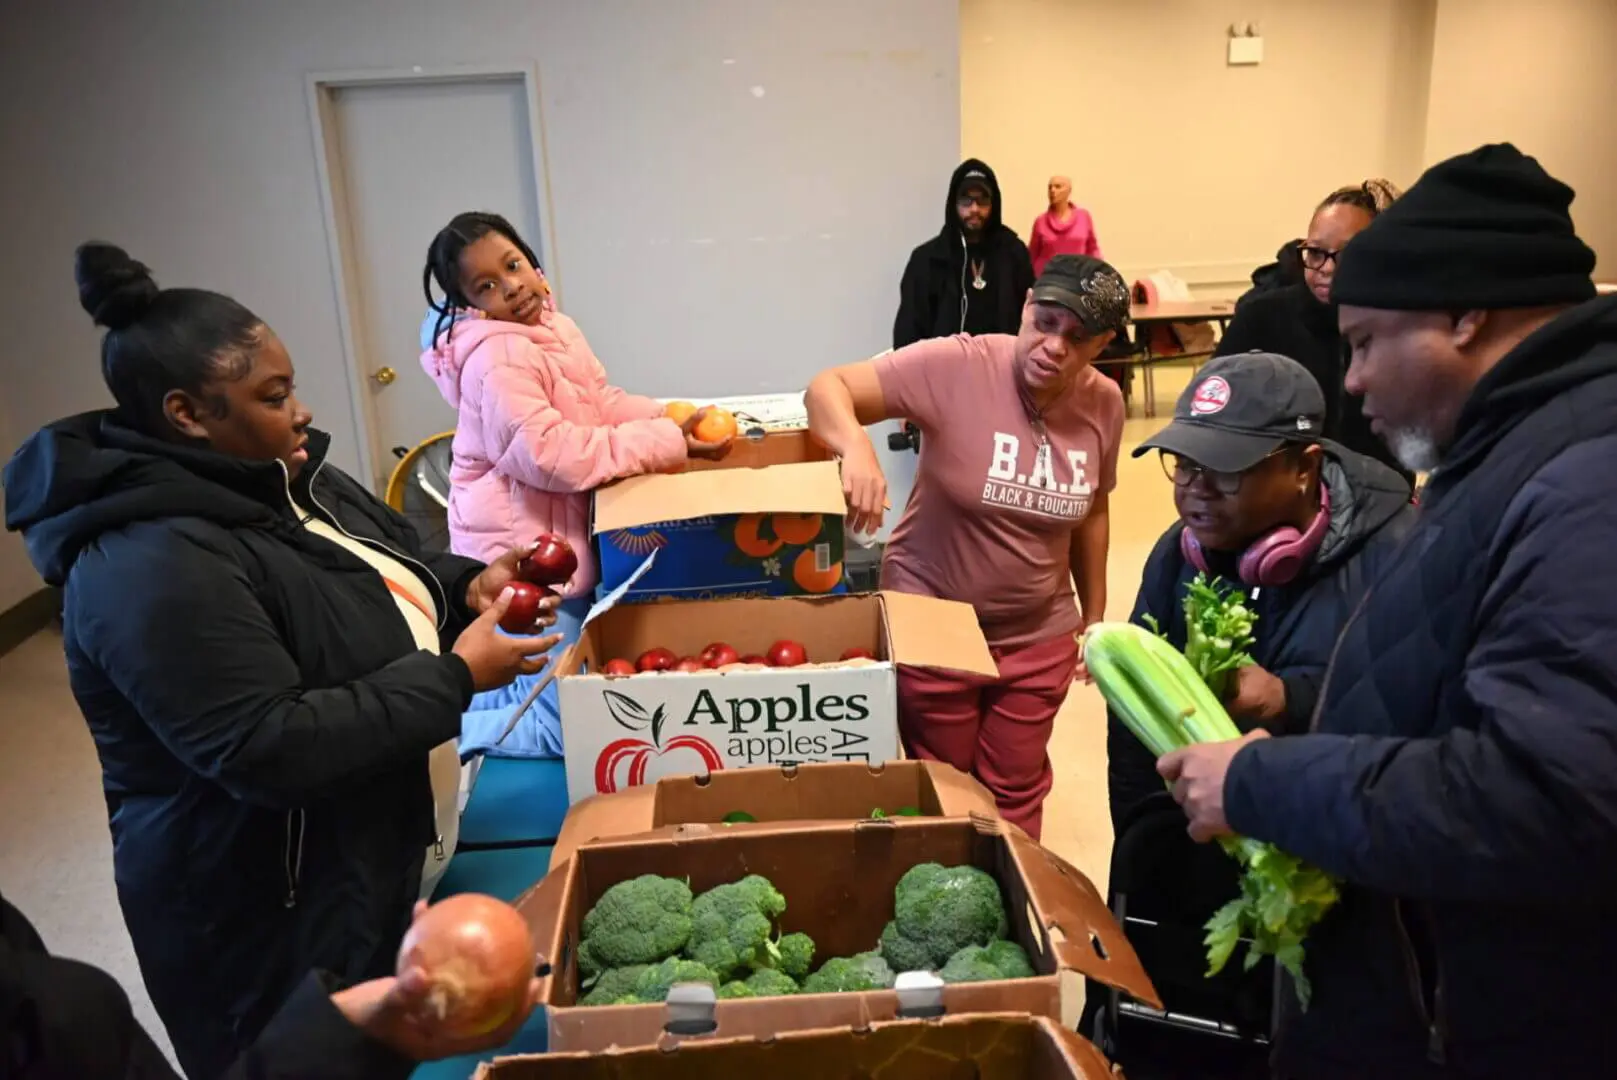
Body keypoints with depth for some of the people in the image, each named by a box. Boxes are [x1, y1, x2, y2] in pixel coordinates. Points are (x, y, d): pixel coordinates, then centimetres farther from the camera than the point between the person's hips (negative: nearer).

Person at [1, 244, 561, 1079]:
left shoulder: (280, 476, 2)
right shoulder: (153, 569, -27)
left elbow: (384, 574, 15)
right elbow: (267, 751, -31)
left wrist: (465, 587, -6)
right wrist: (457, 677, -26)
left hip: (366, 849, 9)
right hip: (262, 911, -8)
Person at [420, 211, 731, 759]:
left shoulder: (553, 327, 7)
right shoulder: (497, 356, -22)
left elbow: (604, 402, 11)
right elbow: (551, 455, -29)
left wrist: (674, 420, -6)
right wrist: (666, 443, -26)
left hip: (563, 544, 9)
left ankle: (468, 695, 32)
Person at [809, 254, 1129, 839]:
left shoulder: (1104, 404, -6)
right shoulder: (956, 366, -21)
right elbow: (827, 387, -23)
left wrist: (1095, 617, 15)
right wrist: (857, 446, -44)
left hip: (1039, 638, 4)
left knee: (1015, 794, 18)